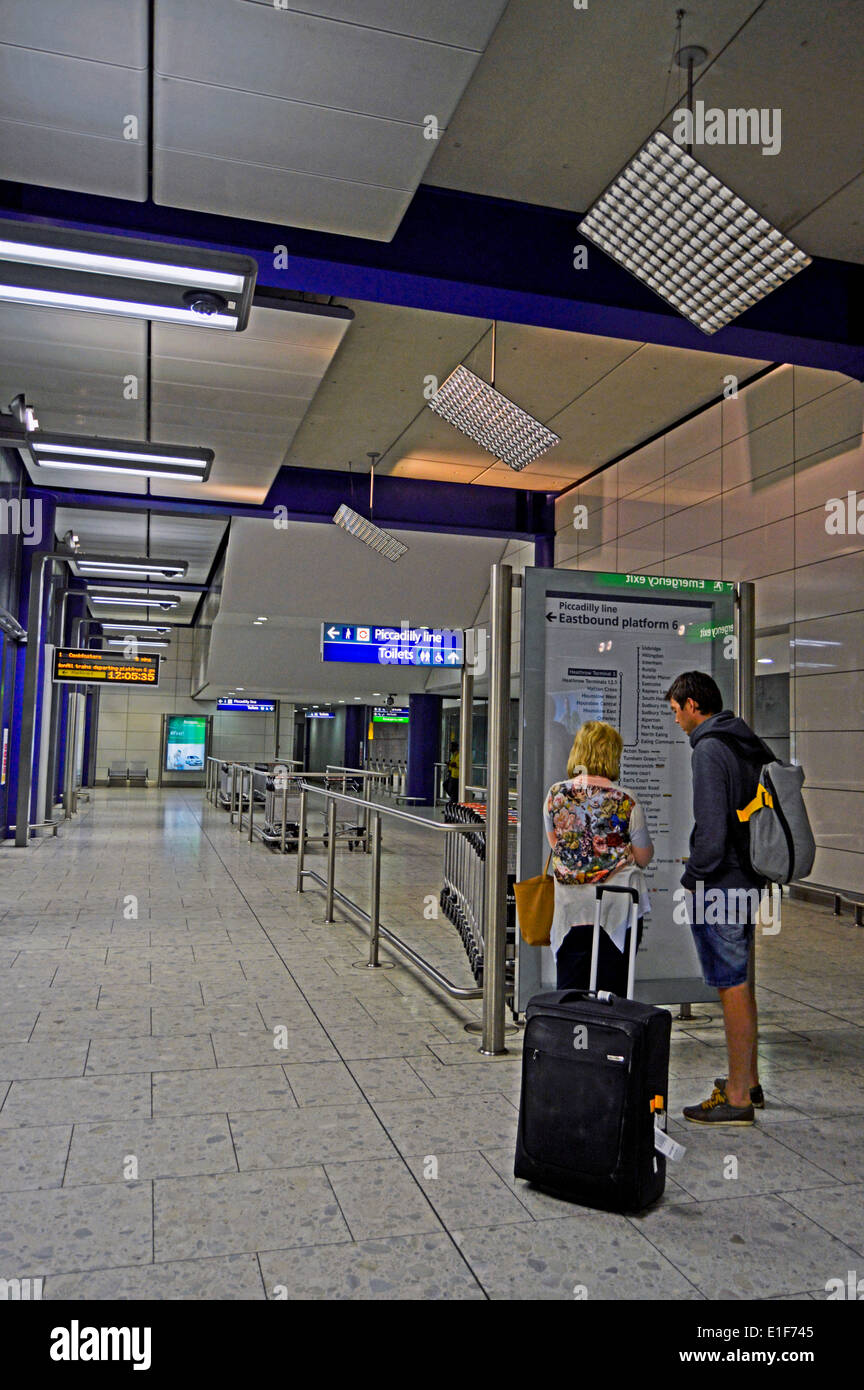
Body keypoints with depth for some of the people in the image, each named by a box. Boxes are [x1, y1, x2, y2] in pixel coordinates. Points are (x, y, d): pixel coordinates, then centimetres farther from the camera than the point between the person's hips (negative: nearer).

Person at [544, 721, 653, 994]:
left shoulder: (555, 794, -2)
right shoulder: (625, 801, -10)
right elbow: (644, 858, -2)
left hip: (571, 907, 2)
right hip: (618, 908, -2)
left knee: (569, 992, 9)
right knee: (611, 992, 8)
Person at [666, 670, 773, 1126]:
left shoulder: (710, 750, -16)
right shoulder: (752, 745, 13)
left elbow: (711, 828, -22)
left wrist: (692, 878, -10)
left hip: (719, 884, -9)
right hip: (750, 881, 9)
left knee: (731, 986, -2)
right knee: (740, 982, 18)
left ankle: (738, 1098, 8)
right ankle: (747, 1080, 30)